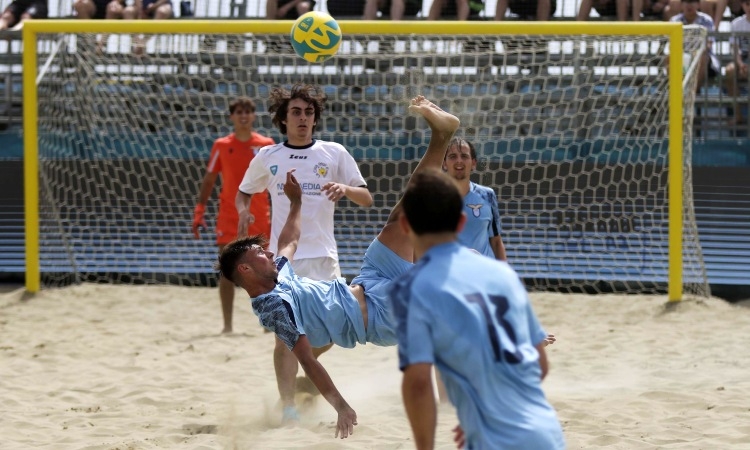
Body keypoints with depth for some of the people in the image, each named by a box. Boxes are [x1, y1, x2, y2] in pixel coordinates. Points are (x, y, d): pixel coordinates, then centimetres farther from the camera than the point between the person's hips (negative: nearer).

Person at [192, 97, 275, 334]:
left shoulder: (266, 145, 3)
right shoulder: (221, 145, 3)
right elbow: (209, 180, 6)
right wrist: (199, 212, -1)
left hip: (259, 217, 0)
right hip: (229, 216, 0)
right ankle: (227, 324, 3)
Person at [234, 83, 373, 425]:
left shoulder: (334, 153, 5)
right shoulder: (267, 157, 8)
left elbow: (367, 199, 3)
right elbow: (243, 192, 20)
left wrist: (345, 189, -19)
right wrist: (243, 210, -3)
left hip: (323, 256, 1)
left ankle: (302, 365, 29)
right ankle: (287, 407, -6)